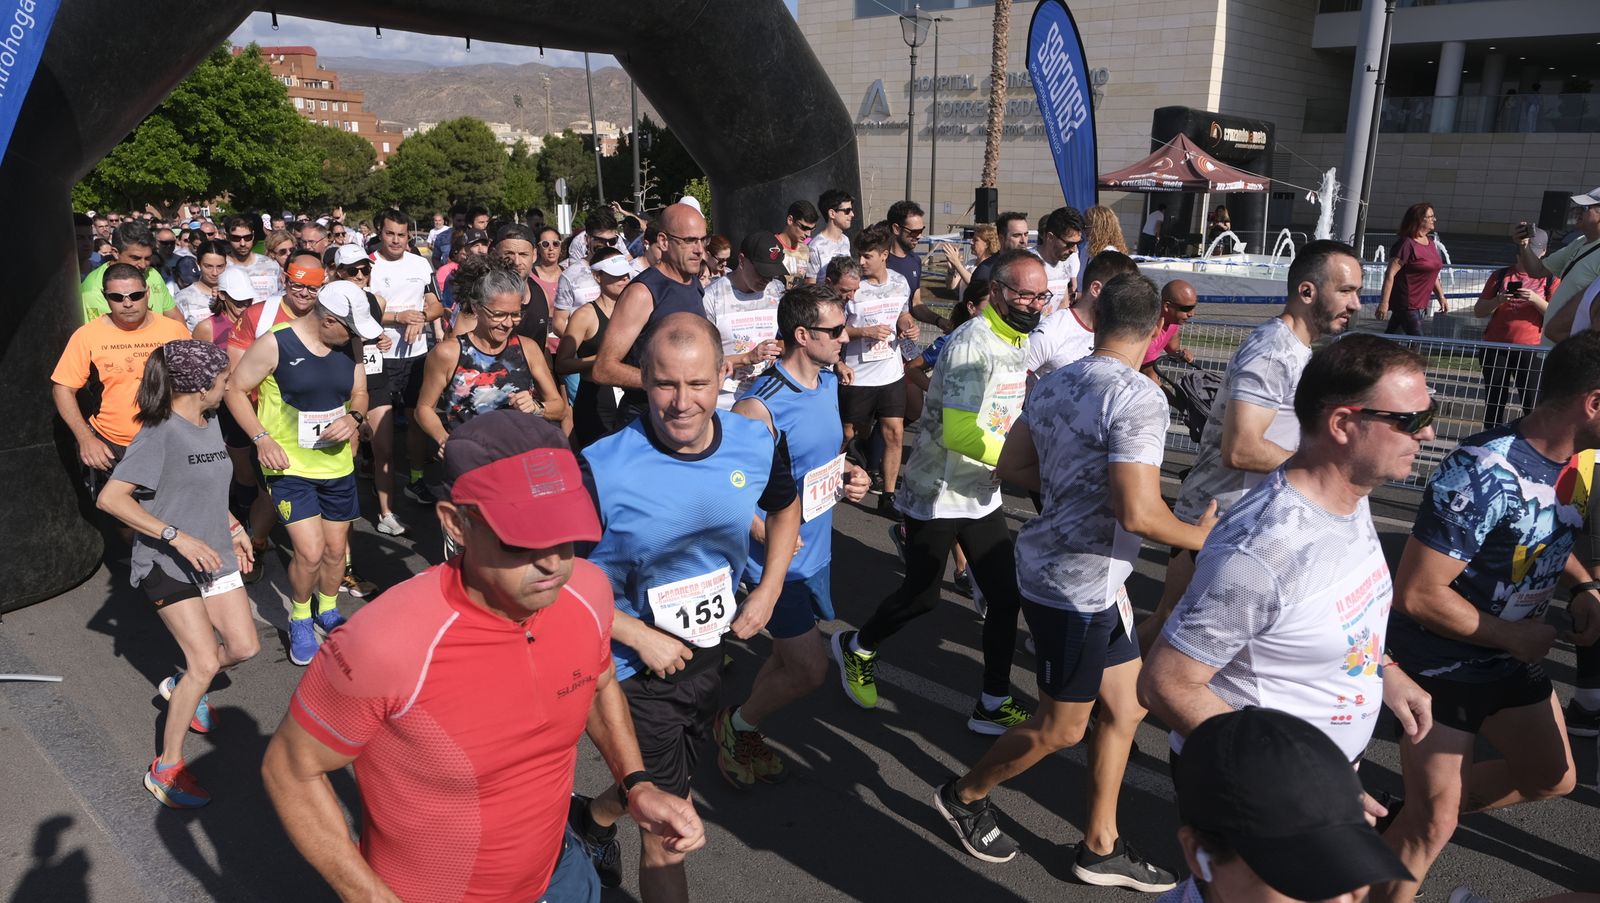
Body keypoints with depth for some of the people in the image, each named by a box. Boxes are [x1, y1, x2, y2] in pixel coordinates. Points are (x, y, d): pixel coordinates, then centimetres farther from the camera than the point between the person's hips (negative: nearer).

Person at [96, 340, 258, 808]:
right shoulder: (160, 432, -19)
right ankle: (166, 769, 4)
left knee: (244, 648, 7)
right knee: (206, 663, -11)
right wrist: (177, 536, -29)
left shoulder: (211, 423, 6)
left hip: (213, 556, 8)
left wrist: (233, 529, 15)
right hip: (167, 564, -8)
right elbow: (110, 498, -24)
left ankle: (182, 686, 37)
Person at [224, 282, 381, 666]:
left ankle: (327, 611, 40)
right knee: (310, 551, -11)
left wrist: (354, 417, -11)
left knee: (336, 548, 14)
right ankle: (299, 618, 17)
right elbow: (235, 389, -6)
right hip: (290, 465, -5)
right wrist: (261, 437, -16)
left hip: (337, 464, 5)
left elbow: (359, 393, 12)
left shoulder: (349, 348, -1)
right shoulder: (275, 343, -15)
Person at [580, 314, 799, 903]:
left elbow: (785, 507, 8)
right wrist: (642, 638, -21)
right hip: (636, 668, -5)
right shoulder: (601, 469, -27)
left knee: (664, 781, 30)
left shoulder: (758, 443, -13)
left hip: (709, 650, 6)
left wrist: (768, 592, -2)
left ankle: (598, 815, 60)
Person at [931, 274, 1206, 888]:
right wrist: (1199, 536, -10)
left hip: (1066, 567, 9)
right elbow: (1138, 513, -27)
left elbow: (1011, 466, 9)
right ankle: (964, 796, 33)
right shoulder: (1138, 398, -22)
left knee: (1127, 705, 18)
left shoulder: (1055, 383, 3)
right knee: (1060, 729, 12)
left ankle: (1100, 847, 30)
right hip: (1077, 582, -9)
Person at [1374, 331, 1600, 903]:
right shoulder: (1485, 474, -31)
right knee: (1433, 823, 1)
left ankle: (1420, 809, 41)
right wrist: (1514, 636, -18)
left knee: (1553, 778, 24)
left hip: (1509, 661, 8)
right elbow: (1415, 595, -30)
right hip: (1440, 667, -8)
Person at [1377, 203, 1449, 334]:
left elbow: (1432, 274, 23)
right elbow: (1390, 274, -18)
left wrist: (1441, 297, 21)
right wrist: (1384, 303, -22)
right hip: (1407, 304, -8)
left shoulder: (1431, 243, 13)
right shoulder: (1407, 244, -14)